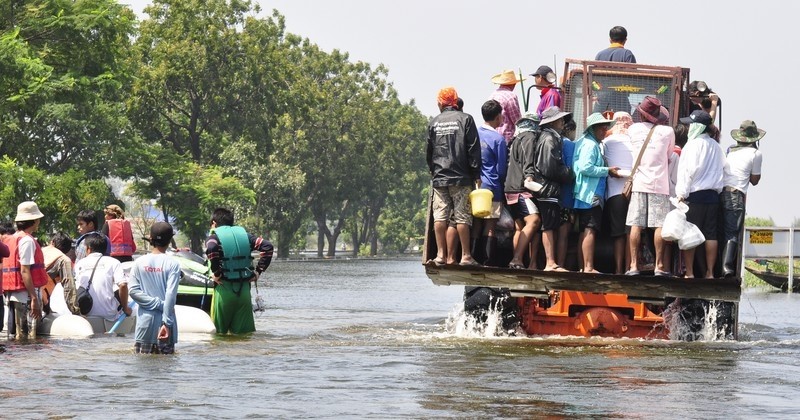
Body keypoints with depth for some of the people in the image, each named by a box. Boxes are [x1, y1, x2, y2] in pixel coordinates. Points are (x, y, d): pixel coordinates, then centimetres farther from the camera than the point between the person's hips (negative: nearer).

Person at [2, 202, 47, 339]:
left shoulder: (10, 240, 13)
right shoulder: (27, 241, -12)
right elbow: (25, 272, -19)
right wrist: (34, 298, -21)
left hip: (10, 294, 9)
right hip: (26, 295, -9)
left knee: (13, 335, 11)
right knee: (29, 337, -9)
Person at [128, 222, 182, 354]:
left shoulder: (140, 262, 2)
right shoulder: (173, 264, -6)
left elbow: (133, 291, -6)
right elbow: (171, 295, -13)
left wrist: (156, 303, -7)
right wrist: (167, 323, -14)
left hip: (145, 319, 2)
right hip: (163, 319, -2)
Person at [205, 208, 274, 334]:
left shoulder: (214, 237, 0)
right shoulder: (244, 235, 12)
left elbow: (211, 248, -26)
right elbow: (267, 246, 0)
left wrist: (216, 273, -15)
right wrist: (258, 271, 2)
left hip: (224, 289, -4)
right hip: (244, 289, 4)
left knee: (219, 333, 6)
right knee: (244, 333, 8)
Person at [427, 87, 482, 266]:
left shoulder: (434, 123, 8)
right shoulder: (465, 119, 0)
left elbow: (428, 152, 12)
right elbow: (473, 149, -4)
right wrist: (476, 175, -1)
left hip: (439, 177, 2)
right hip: (461, 177, -2)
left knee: (440, 216, 3)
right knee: (462, 216, -2)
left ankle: (441, 254, 0)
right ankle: (466, 256, -3)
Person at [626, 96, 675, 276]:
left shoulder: (633, 130, 2)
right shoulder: (667, 132, -3)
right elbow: (669, 155, 11)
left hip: (639, 184, 2)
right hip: (659, 185, -2)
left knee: (636, 226, 2)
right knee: (660, 226, 0)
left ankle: (633, 265, -1)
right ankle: (659, 265, -2)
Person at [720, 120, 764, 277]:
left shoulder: (729, 151, 18)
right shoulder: (755, 153, 4)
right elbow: (755, 180, 10)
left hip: (720, 192, 5)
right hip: (737, 196, -5)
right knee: (732, 233, -6)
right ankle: (727, 265, -20)